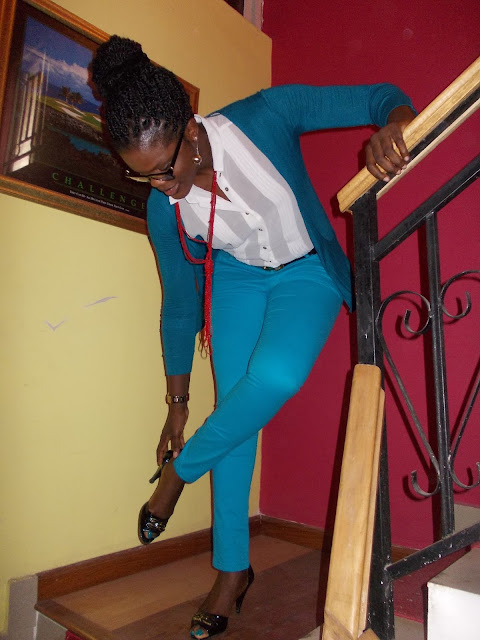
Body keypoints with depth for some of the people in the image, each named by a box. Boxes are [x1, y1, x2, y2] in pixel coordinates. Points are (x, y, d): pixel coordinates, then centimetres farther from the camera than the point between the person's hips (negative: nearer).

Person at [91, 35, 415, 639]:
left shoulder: (266, 116, -22)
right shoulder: (162, 208, -15)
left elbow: (380, 96, -14)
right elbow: (178, 302, -6)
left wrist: (393, 126, -42)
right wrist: (177, 402, 1)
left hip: (306, 272, -1)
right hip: (235, 279, 2)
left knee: (275, 377, -30)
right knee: (233, 408, -7)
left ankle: (180, 470, 0)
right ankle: (232, 569, 14)